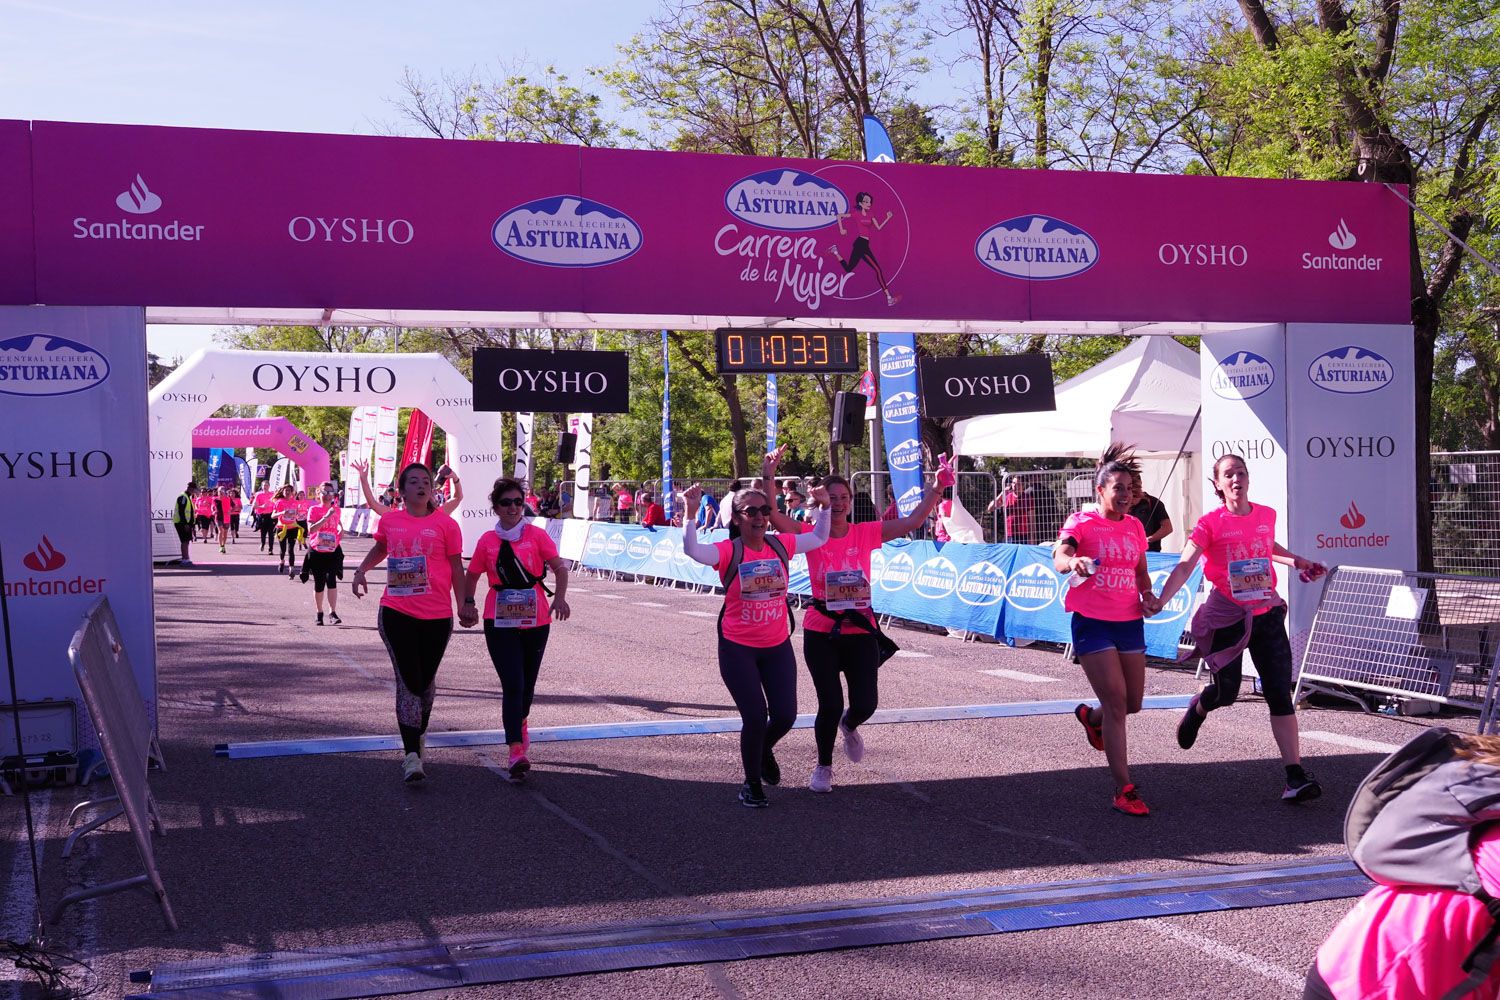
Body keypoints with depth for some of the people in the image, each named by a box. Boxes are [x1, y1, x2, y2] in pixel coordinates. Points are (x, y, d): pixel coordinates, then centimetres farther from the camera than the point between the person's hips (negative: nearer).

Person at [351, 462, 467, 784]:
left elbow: (456, 566, 4)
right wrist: (361, 570, 11)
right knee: (407, 680, -7)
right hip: (396, 612, 0)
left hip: (437, 614, 0)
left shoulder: (445, 524, -1)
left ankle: (419, 734, 37)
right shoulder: (389, 520, 6)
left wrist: (463, 604, 0)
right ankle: (412, 755, -9)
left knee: (426, 679, 12)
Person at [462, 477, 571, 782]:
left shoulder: (537, 535, -2)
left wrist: (560, 597, -22)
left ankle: (520, 722, 47)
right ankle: (516, 751, -17)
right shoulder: (487, 541, 2)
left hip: (535, 619, 1)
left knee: (527, 682, 16)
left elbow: (559, 567, -7)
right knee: (512, 684, -12)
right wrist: (468, 604, 3)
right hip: (500, 622, -1)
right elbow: (472, 575, 14)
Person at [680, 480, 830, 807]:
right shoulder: (729, 551, -13)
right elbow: (692, 550, -30)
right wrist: (690, 513, -38)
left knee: (785, 716, 2)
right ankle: (752, 783, 17)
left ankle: (764, 750, 39)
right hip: (738, 648, -4)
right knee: (755, 716, -7)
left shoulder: (781, 545, -1)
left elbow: (819, 538, 12)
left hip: (777, 646, 4)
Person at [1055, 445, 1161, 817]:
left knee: (1133, 702, 12)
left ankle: (1091, 717, 47)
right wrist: (1074, 561, -49)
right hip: (1092, 622, -6)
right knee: (1116, 702, -10)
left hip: (1129, 622, 6)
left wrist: (1148, 596, 2)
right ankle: (1124, 789, -5)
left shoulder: (1134, 526, 10)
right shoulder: (1082, 522, -7)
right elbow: (1059, 558, -25)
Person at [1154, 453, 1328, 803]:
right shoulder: (1211, 523, -10)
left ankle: (1295, 776, -6)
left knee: (1280, 692, -5)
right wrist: (1159, 600, -32)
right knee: (1227, 692, 9)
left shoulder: (1266, 515, 3)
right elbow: (1185, 566, -19)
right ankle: (1198, 707, 48)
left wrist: (1297, 561, 15)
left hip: (1266, 613, 3)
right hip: (1227, 615, -3)